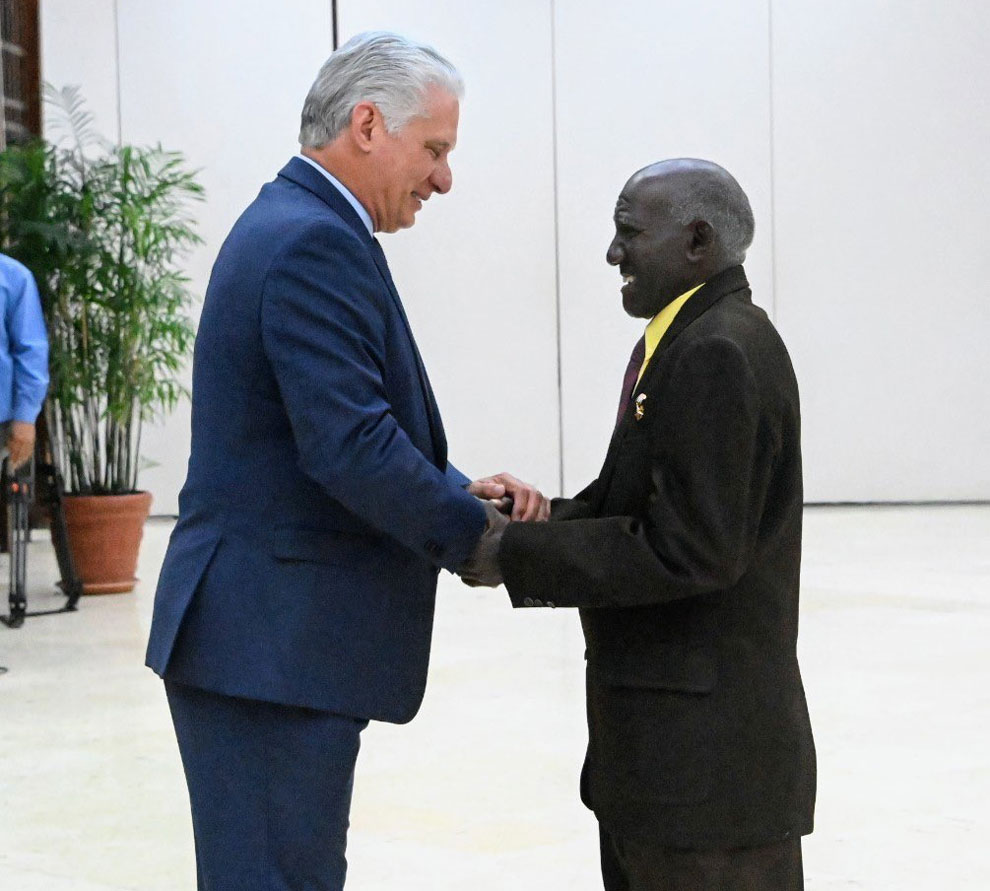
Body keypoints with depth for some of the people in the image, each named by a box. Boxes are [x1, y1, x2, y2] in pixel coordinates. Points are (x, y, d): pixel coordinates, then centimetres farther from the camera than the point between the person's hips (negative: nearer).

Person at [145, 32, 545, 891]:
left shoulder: (288, 225, 16)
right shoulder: (316, 244, -17)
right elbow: (350, 448, -24)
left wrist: (462, 492, 5)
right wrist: (473, 534, -10)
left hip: (267, 634, 10)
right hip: (274, 642, -10)